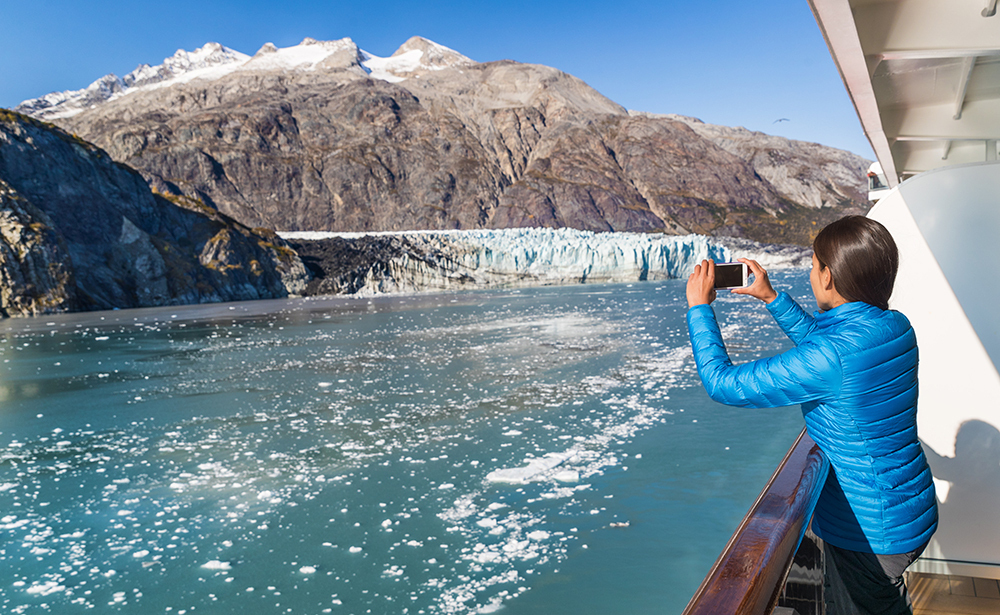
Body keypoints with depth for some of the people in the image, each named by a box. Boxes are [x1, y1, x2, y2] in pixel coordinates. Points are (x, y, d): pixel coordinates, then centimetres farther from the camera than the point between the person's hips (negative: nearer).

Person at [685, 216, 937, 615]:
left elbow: (723, 383, -24)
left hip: (869, 532, -7)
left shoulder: (829, 357, -31)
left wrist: (699, 307, -13)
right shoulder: (896, 327, -5)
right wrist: (772, 298, 14)